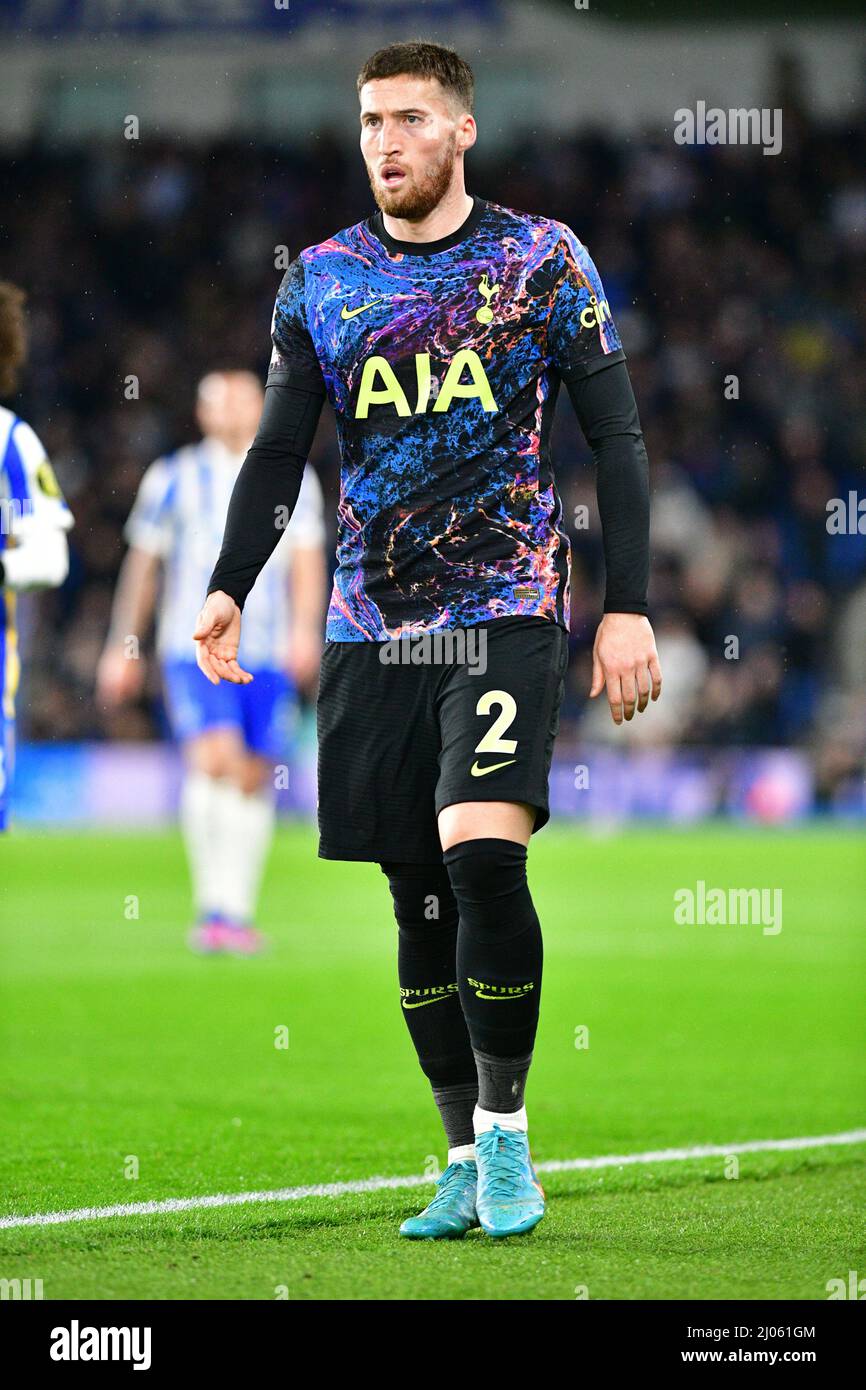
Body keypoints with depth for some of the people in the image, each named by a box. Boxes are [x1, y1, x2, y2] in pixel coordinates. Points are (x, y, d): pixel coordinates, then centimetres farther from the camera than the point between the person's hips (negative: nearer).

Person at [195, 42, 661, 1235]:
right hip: (372, 629, 3)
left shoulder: (542, 259, 1)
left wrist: (628, 607, -5)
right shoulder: (321, 279, 9)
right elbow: (279, 450, 11)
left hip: (507, 610, -3)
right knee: (419, 898, 4)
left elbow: (615, 438, 2)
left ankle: (504, 1124, -6)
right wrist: (230, 588, -5)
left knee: (482, 853, -21)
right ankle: (467, 1163, 13)